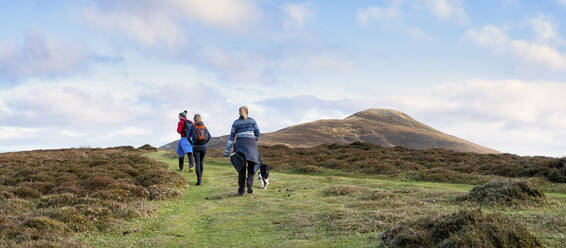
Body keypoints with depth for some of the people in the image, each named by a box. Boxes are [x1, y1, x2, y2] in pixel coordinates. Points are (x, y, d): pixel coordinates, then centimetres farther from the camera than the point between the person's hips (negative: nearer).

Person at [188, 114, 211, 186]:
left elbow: (188, 137, 0)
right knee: (201, 162, 20)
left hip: (196, 147, -3)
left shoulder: (192, 127, -4)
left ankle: (199, 180, -16)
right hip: (204, 147, 3)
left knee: (197, 163, -4)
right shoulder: (204, 127, 5)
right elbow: (209, 136, 10)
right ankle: (200, 177, 33)